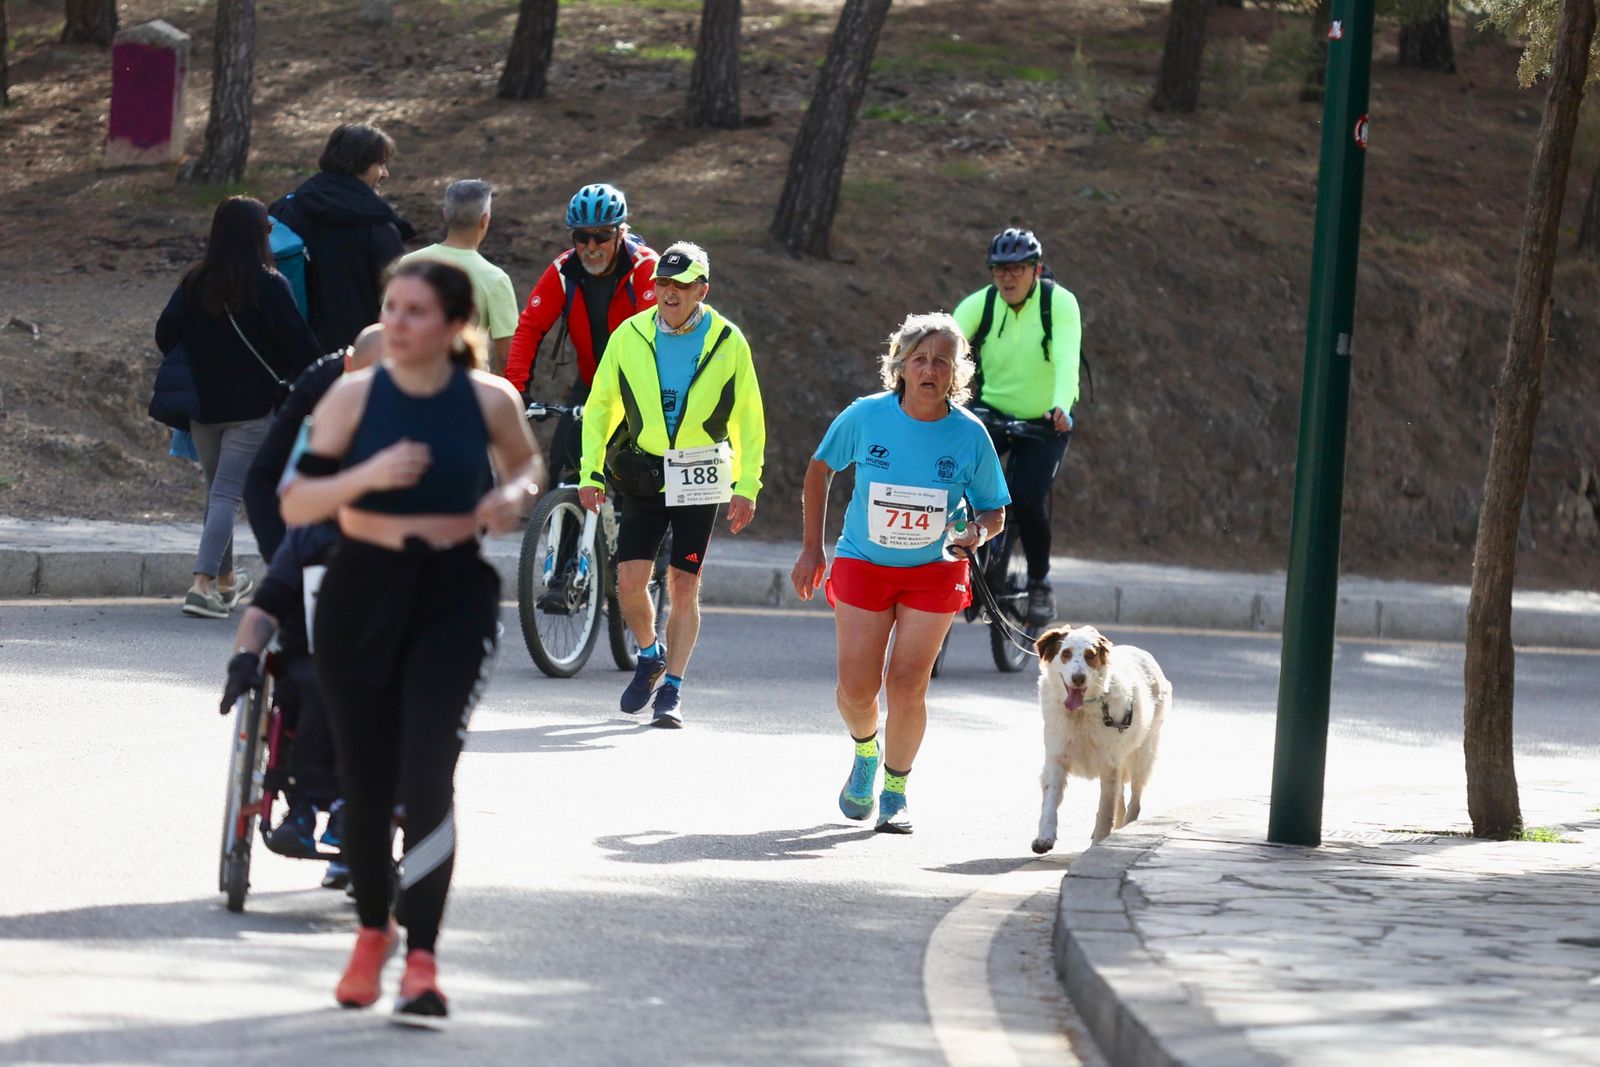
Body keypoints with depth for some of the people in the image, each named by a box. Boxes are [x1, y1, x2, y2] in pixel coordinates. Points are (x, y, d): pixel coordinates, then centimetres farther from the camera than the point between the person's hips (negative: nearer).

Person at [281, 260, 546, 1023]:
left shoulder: (488, 399, -4)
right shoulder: (354, 395, -6)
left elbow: (526, 462, 17)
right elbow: (295, 504, -9)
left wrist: (515, 497, -6)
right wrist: (367, 475, -26)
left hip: (453, 596, -1)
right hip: (360, 594, 1)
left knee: (428, 774, -15)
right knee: (365, 781, 8)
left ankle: (422, 960, -12)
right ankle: (372, 931, 34)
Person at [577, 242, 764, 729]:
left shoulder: (728, 343, -2)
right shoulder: (630, 336, 0)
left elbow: (749, 420, 5)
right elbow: (600, 406, 7)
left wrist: (747, 487, 0)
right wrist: (591, 472, 1)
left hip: (699, 480, -1)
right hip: (641, 475, 1)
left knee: (683, 586, -3)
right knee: (630, 578, -6)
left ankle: (671, 690, 5)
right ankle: (650, 656, 22)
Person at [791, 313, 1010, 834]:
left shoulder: (970, 435, -12)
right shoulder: (865, 416, -12)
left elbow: (994, 512, -1)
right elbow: (820, 469, 5)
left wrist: (978, 532, -24)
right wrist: (812, 549, 4)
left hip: (934, 571, 0)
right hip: (862, 563, 0)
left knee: (908, 685, -7)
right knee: (857, 687, -6)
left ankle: (895, 791, 13)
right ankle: (865, 753, 28)